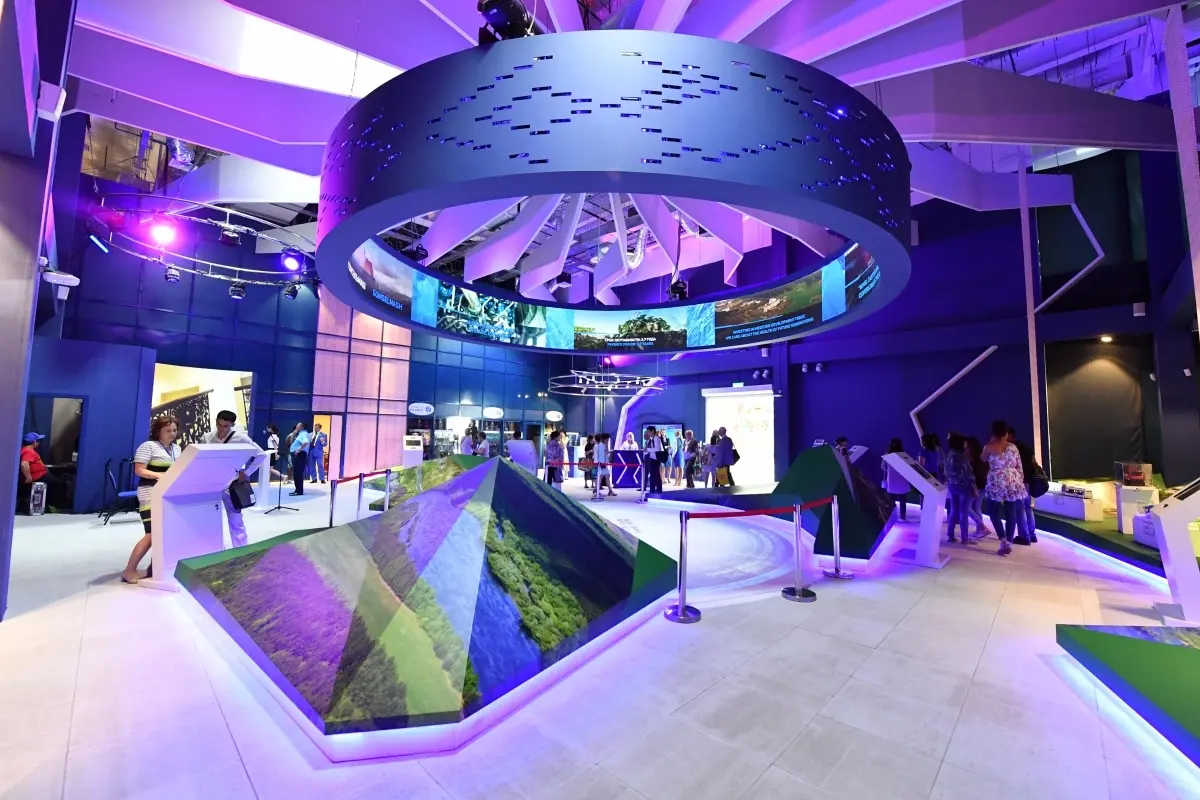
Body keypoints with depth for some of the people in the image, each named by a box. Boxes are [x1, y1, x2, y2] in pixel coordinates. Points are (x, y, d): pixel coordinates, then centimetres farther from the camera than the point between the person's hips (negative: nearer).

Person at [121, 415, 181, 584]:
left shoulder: (176, 448, 15)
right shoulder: (148, 446, -6)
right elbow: (139, 470, -12)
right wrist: (160, 476, -25)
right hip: (151, 495, -7)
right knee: (152, 534, -11)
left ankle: (156, 565, 18)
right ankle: (129, 570, 2)